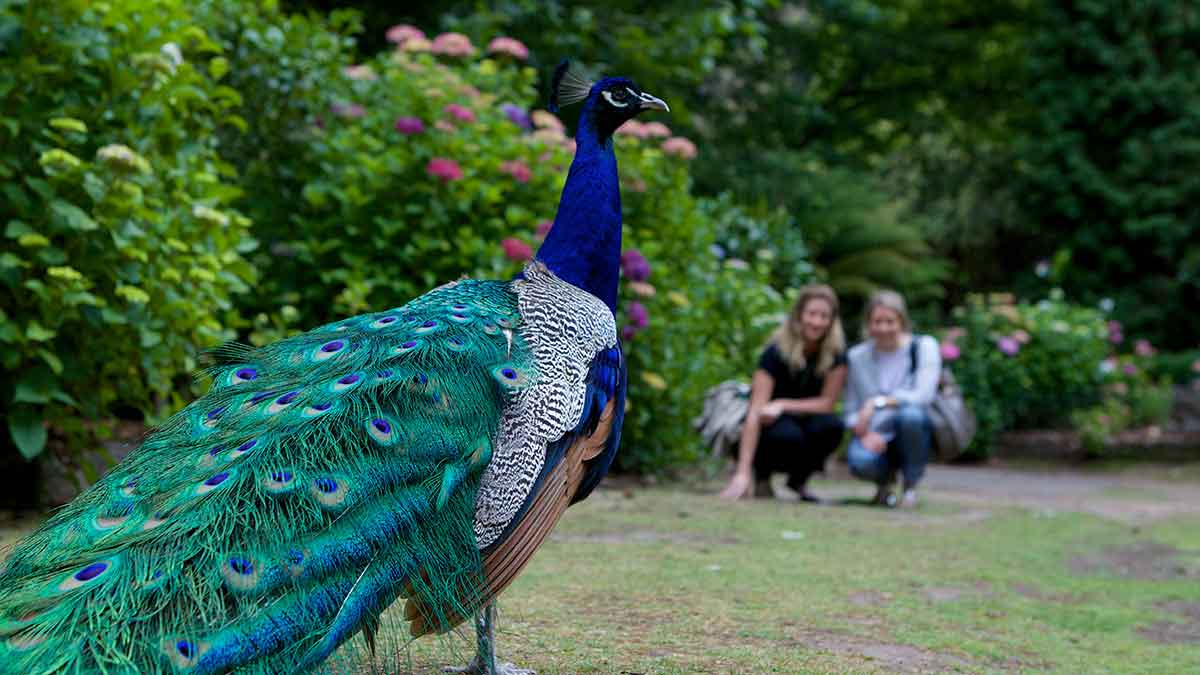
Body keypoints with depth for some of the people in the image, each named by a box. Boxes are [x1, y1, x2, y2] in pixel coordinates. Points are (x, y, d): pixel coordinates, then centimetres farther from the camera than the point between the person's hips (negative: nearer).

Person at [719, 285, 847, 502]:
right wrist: (742, 473, -37)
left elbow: (827, 402, -9)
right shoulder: (776, 352, -22)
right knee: (788, 435, -37)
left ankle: (799, 478, -2)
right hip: (774, 423, -3)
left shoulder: (836, 353, -12)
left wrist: (782, 405, -25)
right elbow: (755, 412, -29)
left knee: (832, 425, -30)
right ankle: (761, 472, -2)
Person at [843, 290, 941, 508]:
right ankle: (885, 479, 8)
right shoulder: (857, 356, 2)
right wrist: (866, 433, -20)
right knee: (860, 461, -33)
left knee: (909, 413, -36)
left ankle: (911, 486, -10)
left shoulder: (924, 347, -5)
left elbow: (923, 395, -18)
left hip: (914, 433, -1)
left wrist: (878, 402, -28)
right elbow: (850, 410, 0)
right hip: (875, 436, 1)